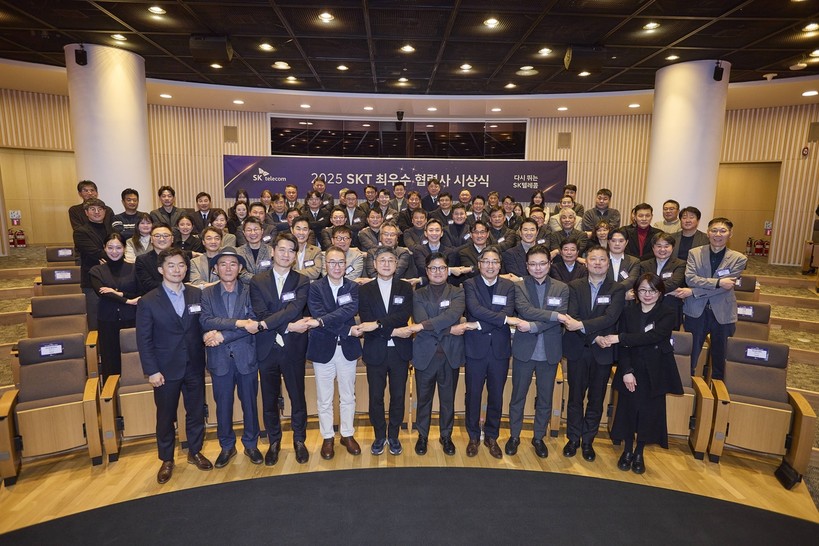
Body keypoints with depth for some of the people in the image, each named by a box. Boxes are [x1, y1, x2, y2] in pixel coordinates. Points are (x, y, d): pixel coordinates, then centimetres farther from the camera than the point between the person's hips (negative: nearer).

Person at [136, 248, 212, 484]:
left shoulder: (197, 295, 0)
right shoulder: (148, 301, -7)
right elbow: (144, 340, -7)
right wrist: (151, 371, -10)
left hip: (195, 366, 3)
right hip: (166, 369, -2)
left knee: (196, 412, 14)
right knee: (165, 417, 12)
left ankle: (195, 452, 35)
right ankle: (167, 460, 31)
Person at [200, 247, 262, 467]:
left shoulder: (250, 292, -2)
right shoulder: (207, 294, 1)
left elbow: (254, 324, -13)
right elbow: (206, 321, -15)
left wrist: (222, 335, -18)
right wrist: (239, 322, -23)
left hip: (246, 357, 0)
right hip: (219, 359, 1)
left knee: (249, 404, 11)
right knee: (223, 405, 12)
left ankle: (251, 444, 30)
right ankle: (227, 446, 32)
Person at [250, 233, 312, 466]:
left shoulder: (302, 281, -1)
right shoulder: (257, 281, 1)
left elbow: (295, 309, -17)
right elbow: (261, 314, -10)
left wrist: (266, 323, -22)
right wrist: (288, 326, -19)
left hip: (293, 349, -1)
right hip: (267, 349, 1)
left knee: (298, 397, 10)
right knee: (269, 400, 14)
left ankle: (299, 440, 30)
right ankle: (274, 442, 33)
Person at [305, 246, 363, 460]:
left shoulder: (353, 287, 1)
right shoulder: (315, 288, -4)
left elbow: (350, 310, -17)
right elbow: (318, 315, -15)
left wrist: (322, 321, -28)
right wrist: (348, 330, -18)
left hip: (347, 348, 2)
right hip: (323, 348, -1)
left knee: (347, 396, 13)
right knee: (324, 399, 10)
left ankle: (347, 434, 30)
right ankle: (327, 438, 27)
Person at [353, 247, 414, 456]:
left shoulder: (405, 288, 2)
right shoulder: (365, 290, 1)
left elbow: (404, 315, -14)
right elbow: (366, 322, -10)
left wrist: (378, 324, -24)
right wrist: (394, 331, -19)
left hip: (399, 352, 0)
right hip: (375, 352, 0)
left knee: (398, 396, 10)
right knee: (376, 397, 10)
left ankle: (394, 435, 30)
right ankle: (379, 436, 30)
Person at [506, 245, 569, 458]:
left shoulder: (561, 288, 2)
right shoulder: (519, 286, -3)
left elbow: (561, 318, -10)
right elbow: (525, 310, -18)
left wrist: (534, 326, -19)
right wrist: (554, 315, -22)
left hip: (549, 352, 2)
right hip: (524, 350, -1)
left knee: (545, 398, 14)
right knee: (518, 396, 11)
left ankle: (539, 437, 32)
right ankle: (514, 436, 28)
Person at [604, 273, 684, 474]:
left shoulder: (667, 314, -5)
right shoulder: (628, 312, 0)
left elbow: (652, 336, -23)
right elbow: (622, 346, -4)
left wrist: (620, 338, -25)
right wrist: (626, 371, -13)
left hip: (654, 374, -1)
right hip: (631, 371, 1)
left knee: (648, 413, 9)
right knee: (628, 410, 8)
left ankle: (639, 453, 28)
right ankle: (627, 451, 28)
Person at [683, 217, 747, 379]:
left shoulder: (738, 258, -1)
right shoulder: (694, 253, 1)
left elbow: (726, 286, -11)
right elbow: (690, 278, -11)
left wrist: (693, 292, -16)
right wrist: (717, 282, -21)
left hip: (722, 314, 0)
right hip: (696, 311, 0)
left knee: (720, 357, 11)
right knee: (690, 354, 8)